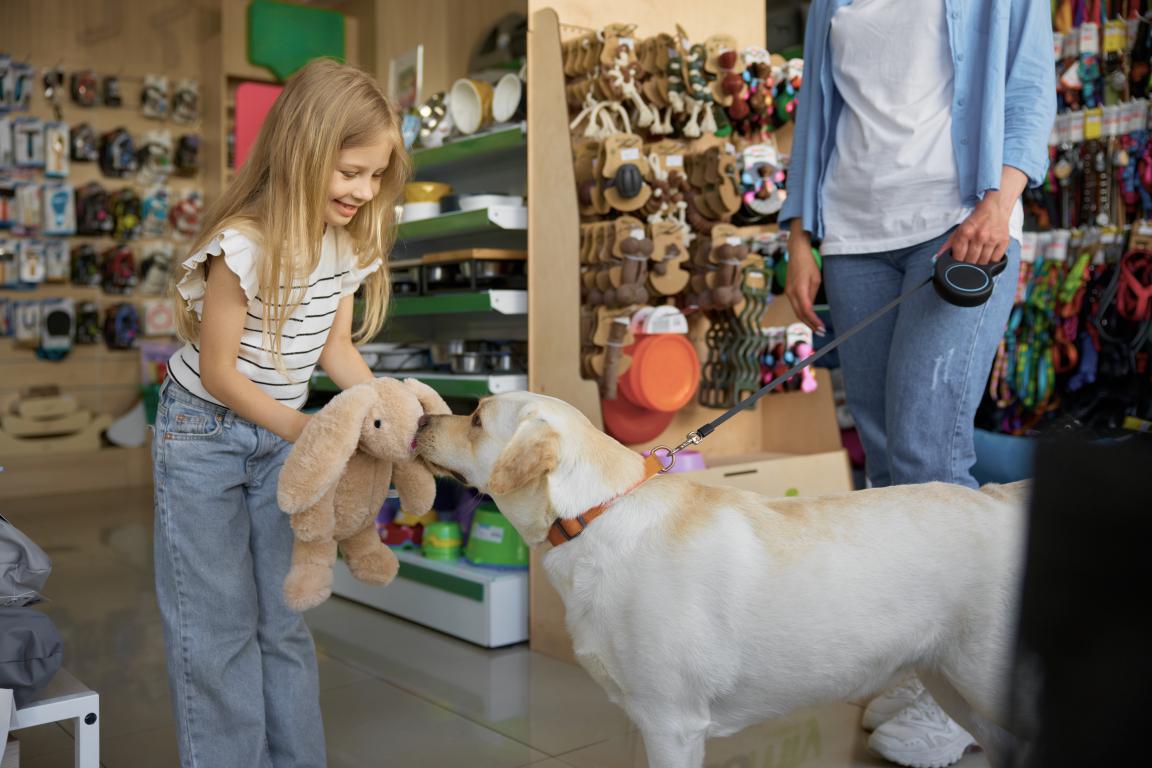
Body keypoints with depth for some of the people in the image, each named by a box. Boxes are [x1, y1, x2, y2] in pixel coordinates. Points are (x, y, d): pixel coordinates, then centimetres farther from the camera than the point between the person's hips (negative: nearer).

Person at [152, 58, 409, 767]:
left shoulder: (348, 243, -7)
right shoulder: (243, 246, -28)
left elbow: (336, 348, 1)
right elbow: (219, 371, -20)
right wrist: (308, 433, -17)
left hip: (281, 431, 6)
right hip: (204, 433, -6)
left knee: (286, 614, 13)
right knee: (218, 623, 3)